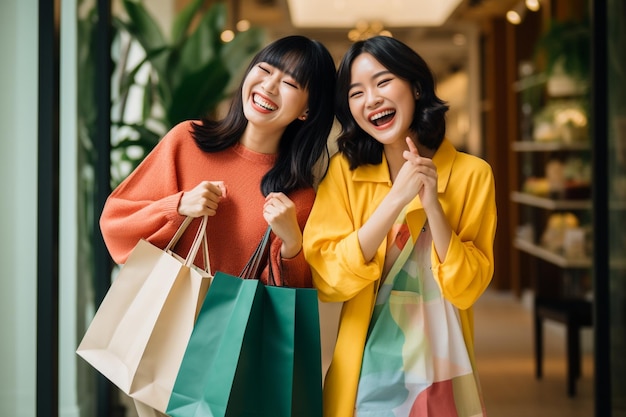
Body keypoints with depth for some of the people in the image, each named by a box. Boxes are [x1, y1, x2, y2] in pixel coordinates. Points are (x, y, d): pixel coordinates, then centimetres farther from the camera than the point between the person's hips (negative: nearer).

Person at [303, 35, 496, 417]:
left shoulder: (471, 174, -7)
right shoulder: (344, 171, -3)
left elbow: (466, 288, -10)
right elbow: (327, 279, -13)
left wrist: (431, 204, -21)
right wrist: (395, 200, -21)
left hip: (440, 374, 0)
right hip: (363, 374, 1)